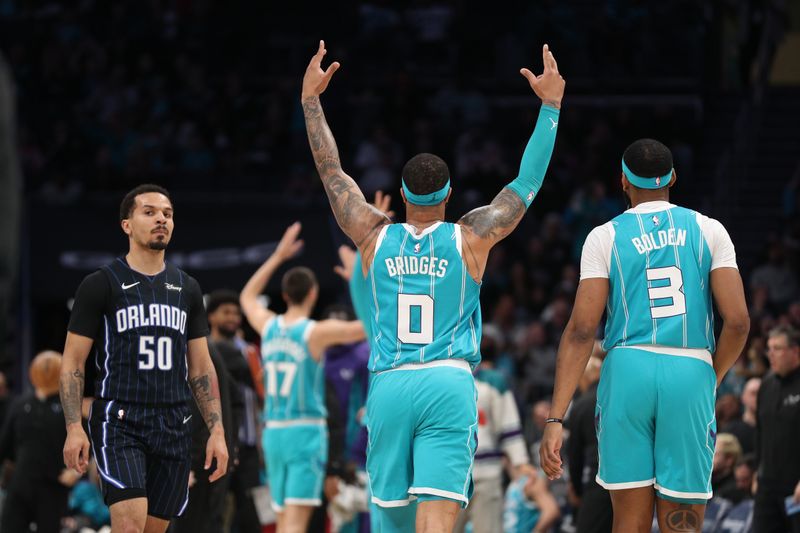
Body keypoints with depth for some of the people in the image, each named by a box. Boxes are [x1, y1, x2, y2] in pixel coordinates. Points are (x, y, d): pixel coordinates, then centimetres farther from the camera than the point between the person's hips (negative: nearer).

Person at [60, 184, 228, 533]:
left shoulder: (187, 290, 13)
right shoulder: (101, 285, -1)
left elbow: (201, 368, 16)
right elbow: (73, 363, -2)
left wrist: (217, 430, 6)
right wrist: (74, 428, -13)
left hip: (173, 426, 5)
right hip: (119, 422, -5)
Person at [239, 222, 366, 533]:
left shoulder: (268, 327, 6)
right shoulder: (317, 332, -10)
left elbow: (247, 296, 28)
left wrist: (278, 256, 32)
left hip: (274, 432, 6)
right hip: (306, 431, -6)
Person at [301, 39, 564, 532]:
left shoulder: (376, 238, 7)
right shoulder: (469, 239, 3)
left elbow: (332, 172, 17)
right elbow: (528, 183, 10)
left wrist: (311, 100, 26)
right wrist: (551, 105, 17)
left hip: (388, 386, 3)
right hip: (448, 385, -3)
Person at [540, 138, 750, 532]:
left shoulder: (604, 237, 6)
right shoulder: (708, 231, 8)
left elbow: (581, 331, -2)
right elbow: (738, 321, -1)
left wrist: (556, 418, -4)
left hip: (627, 370, 0)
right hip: (690, 373, 0)